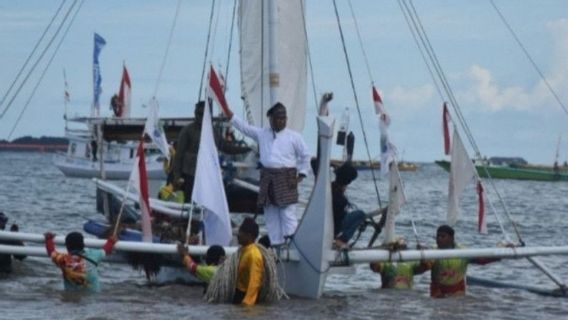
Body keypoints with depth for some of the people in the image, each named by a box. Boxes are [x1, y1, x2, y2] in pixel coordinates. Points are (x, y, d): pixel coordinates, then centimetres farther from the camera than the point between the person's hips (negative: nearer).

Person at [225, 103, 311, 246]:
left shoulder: (294, 136, 3)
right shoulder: (262, 134, 12)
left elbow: (305, 155, 8)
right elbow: (243, 127, 13)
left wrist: (301, 174, 2)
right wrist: (229, 114, 6)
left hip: (286, 178, -4)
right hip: (267, 179, 4)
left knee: (288, 211, -11)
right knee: (270, 213, 5)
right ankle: (276, 243, 12)